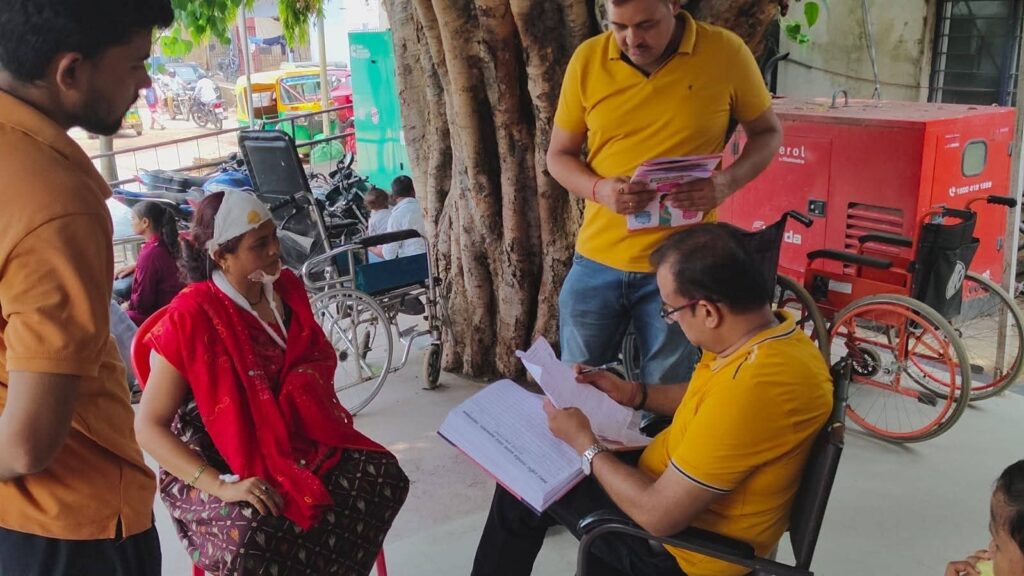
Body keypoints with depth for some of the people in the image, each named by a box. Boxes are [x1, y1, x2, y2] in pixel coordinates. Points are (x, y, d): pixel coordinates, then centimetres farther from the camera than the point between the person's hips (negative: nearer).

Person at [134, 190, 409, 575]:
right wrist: (220, 485, -30)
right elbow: (147, 427, -19)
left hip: (289, 441, 6)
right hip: (209, 463, -6)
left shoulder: (286, 289, 1)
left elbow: (316, 360, 22)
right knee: (254, 536, -35)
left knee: (379, 472, -14)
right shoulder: (191, 317, -19)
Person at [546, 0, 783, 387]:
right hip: (597, 261, 2)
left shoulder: (726, 53, -8)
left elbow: (768, 132, 6)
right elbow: (559, 155, 5)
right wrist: (599, 190, -17)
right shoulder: (588, 59, -3)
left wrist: (726, 183, -15)